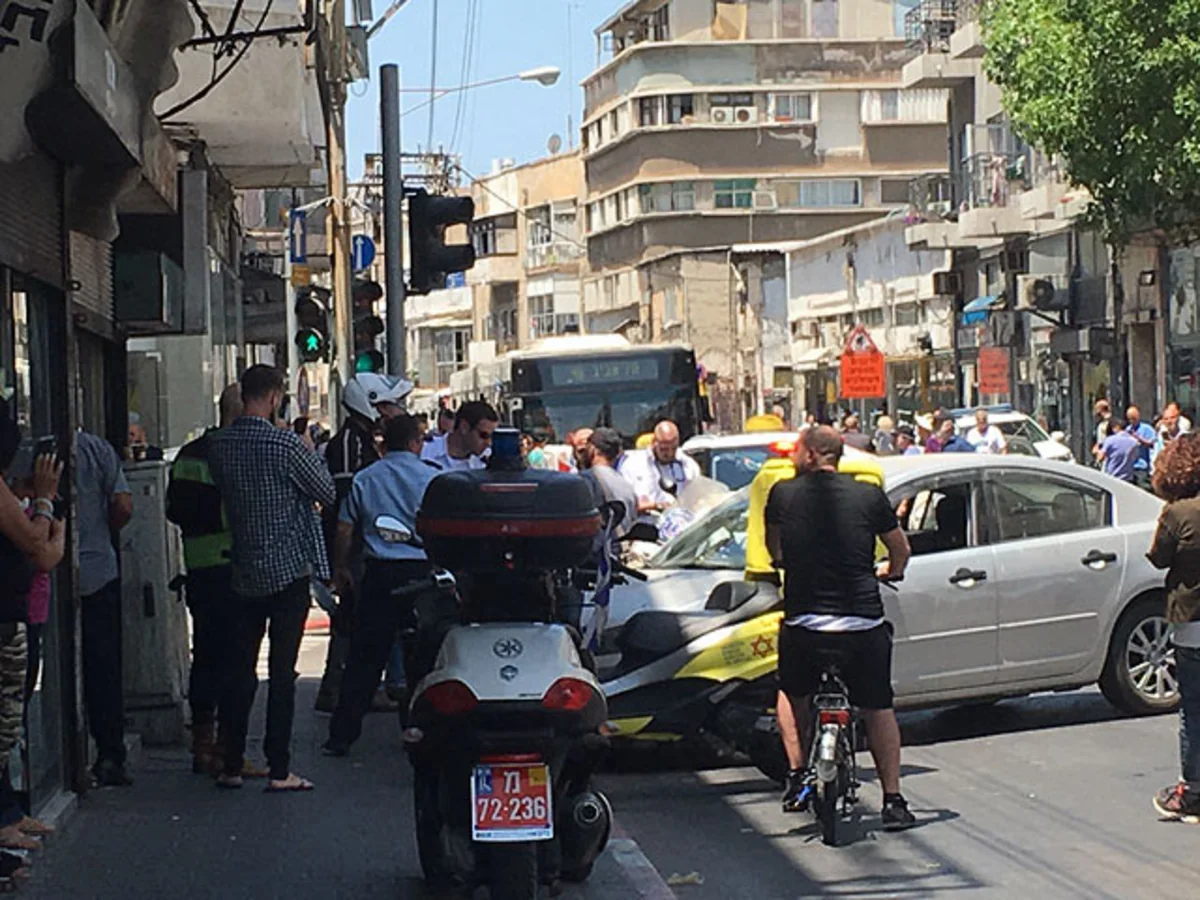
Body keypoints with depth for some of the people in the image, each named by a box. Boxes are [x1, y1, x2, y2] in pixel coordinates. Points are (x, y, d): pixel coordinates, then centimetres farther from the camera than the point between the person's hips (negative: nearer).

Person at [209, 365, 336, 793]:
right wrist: (310, 454, 10)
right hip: (289, 568, -5)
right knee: (282, 670, -2)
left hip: (244, 572, 5)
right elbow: (328, 493, -6)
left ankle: (232, 765, 14)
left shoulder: (218, 445, 1)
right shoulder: (285, 445, -15)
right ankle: (279, 769, -1)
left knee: (240, 666, 11)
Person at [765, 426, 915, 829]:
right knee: (878, 709, 15)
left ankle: (797, 778, 20)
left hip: (803, 621, 0)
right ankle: (893, 801, 11)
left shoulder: (782, 494, 1)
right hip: (864, 624, 0)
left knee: (792, 695, 27)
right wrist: (887, 573, 39)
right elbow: (900, 552, 16)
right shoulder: (870, 496, 2)